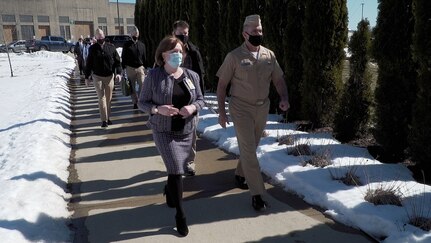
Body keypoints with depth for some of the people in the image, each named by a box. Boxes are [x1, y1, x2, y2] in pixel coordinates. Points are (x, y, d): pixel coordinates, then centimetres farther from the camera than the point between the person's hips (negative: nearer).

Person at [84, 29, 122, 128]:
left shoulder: (111, 47, 1)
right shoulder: (92, 49, 0)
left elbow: (117, 61, 2)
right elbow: (89, 64, 6)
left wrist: (118, 73, -11)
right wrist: (87, 77, 6)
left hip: (109, 76, 1)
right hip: (97, 77, -1)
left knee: (109, 98, 8)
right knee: (102, 98, -5)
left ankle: (108, 118, 20)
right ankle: (104, 120, -3)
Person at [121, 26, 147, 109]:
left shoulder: (142, 45, 8)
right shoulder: (127, 45, 1)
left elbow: (144, 57, 11)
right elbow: (123, 57, 2)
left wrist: (145, 67, 8)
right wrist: (124, 68, -3)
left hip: (140, 68, 1)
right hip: (130, 68, -1)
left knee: (142, 85, -7)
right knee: (132, 87, 6)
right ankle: (135, 102, 17)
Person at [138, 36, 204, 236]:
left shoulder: (192, 75, 1)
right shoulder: (153, 76, -10)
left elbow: (200, 99, 8)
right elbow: (142, 103, -5)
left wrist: (193, 107, -15)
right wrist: (158, 109, -24)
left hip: (187, 131, 4)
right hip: (164, 131, -4)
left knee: (176, 168, 18)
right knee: (176, 170, -8)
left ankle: (169, 190, 53)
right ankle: (180, 215, 11)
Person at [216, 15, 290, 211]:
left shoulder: (269, 55, 3)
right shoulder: (234, 57, -8)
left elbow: (278, 79, 7)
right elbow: (221, 85, -4)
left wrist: (284, 98, -13)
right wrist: (221, 111, -7)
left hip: (262, 108, 5)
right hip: (241, 109, -4)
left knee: (251, 147, 17)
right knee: (248, 150, -6)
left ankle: (240, 175, 39)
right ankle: (257, 193, 0)